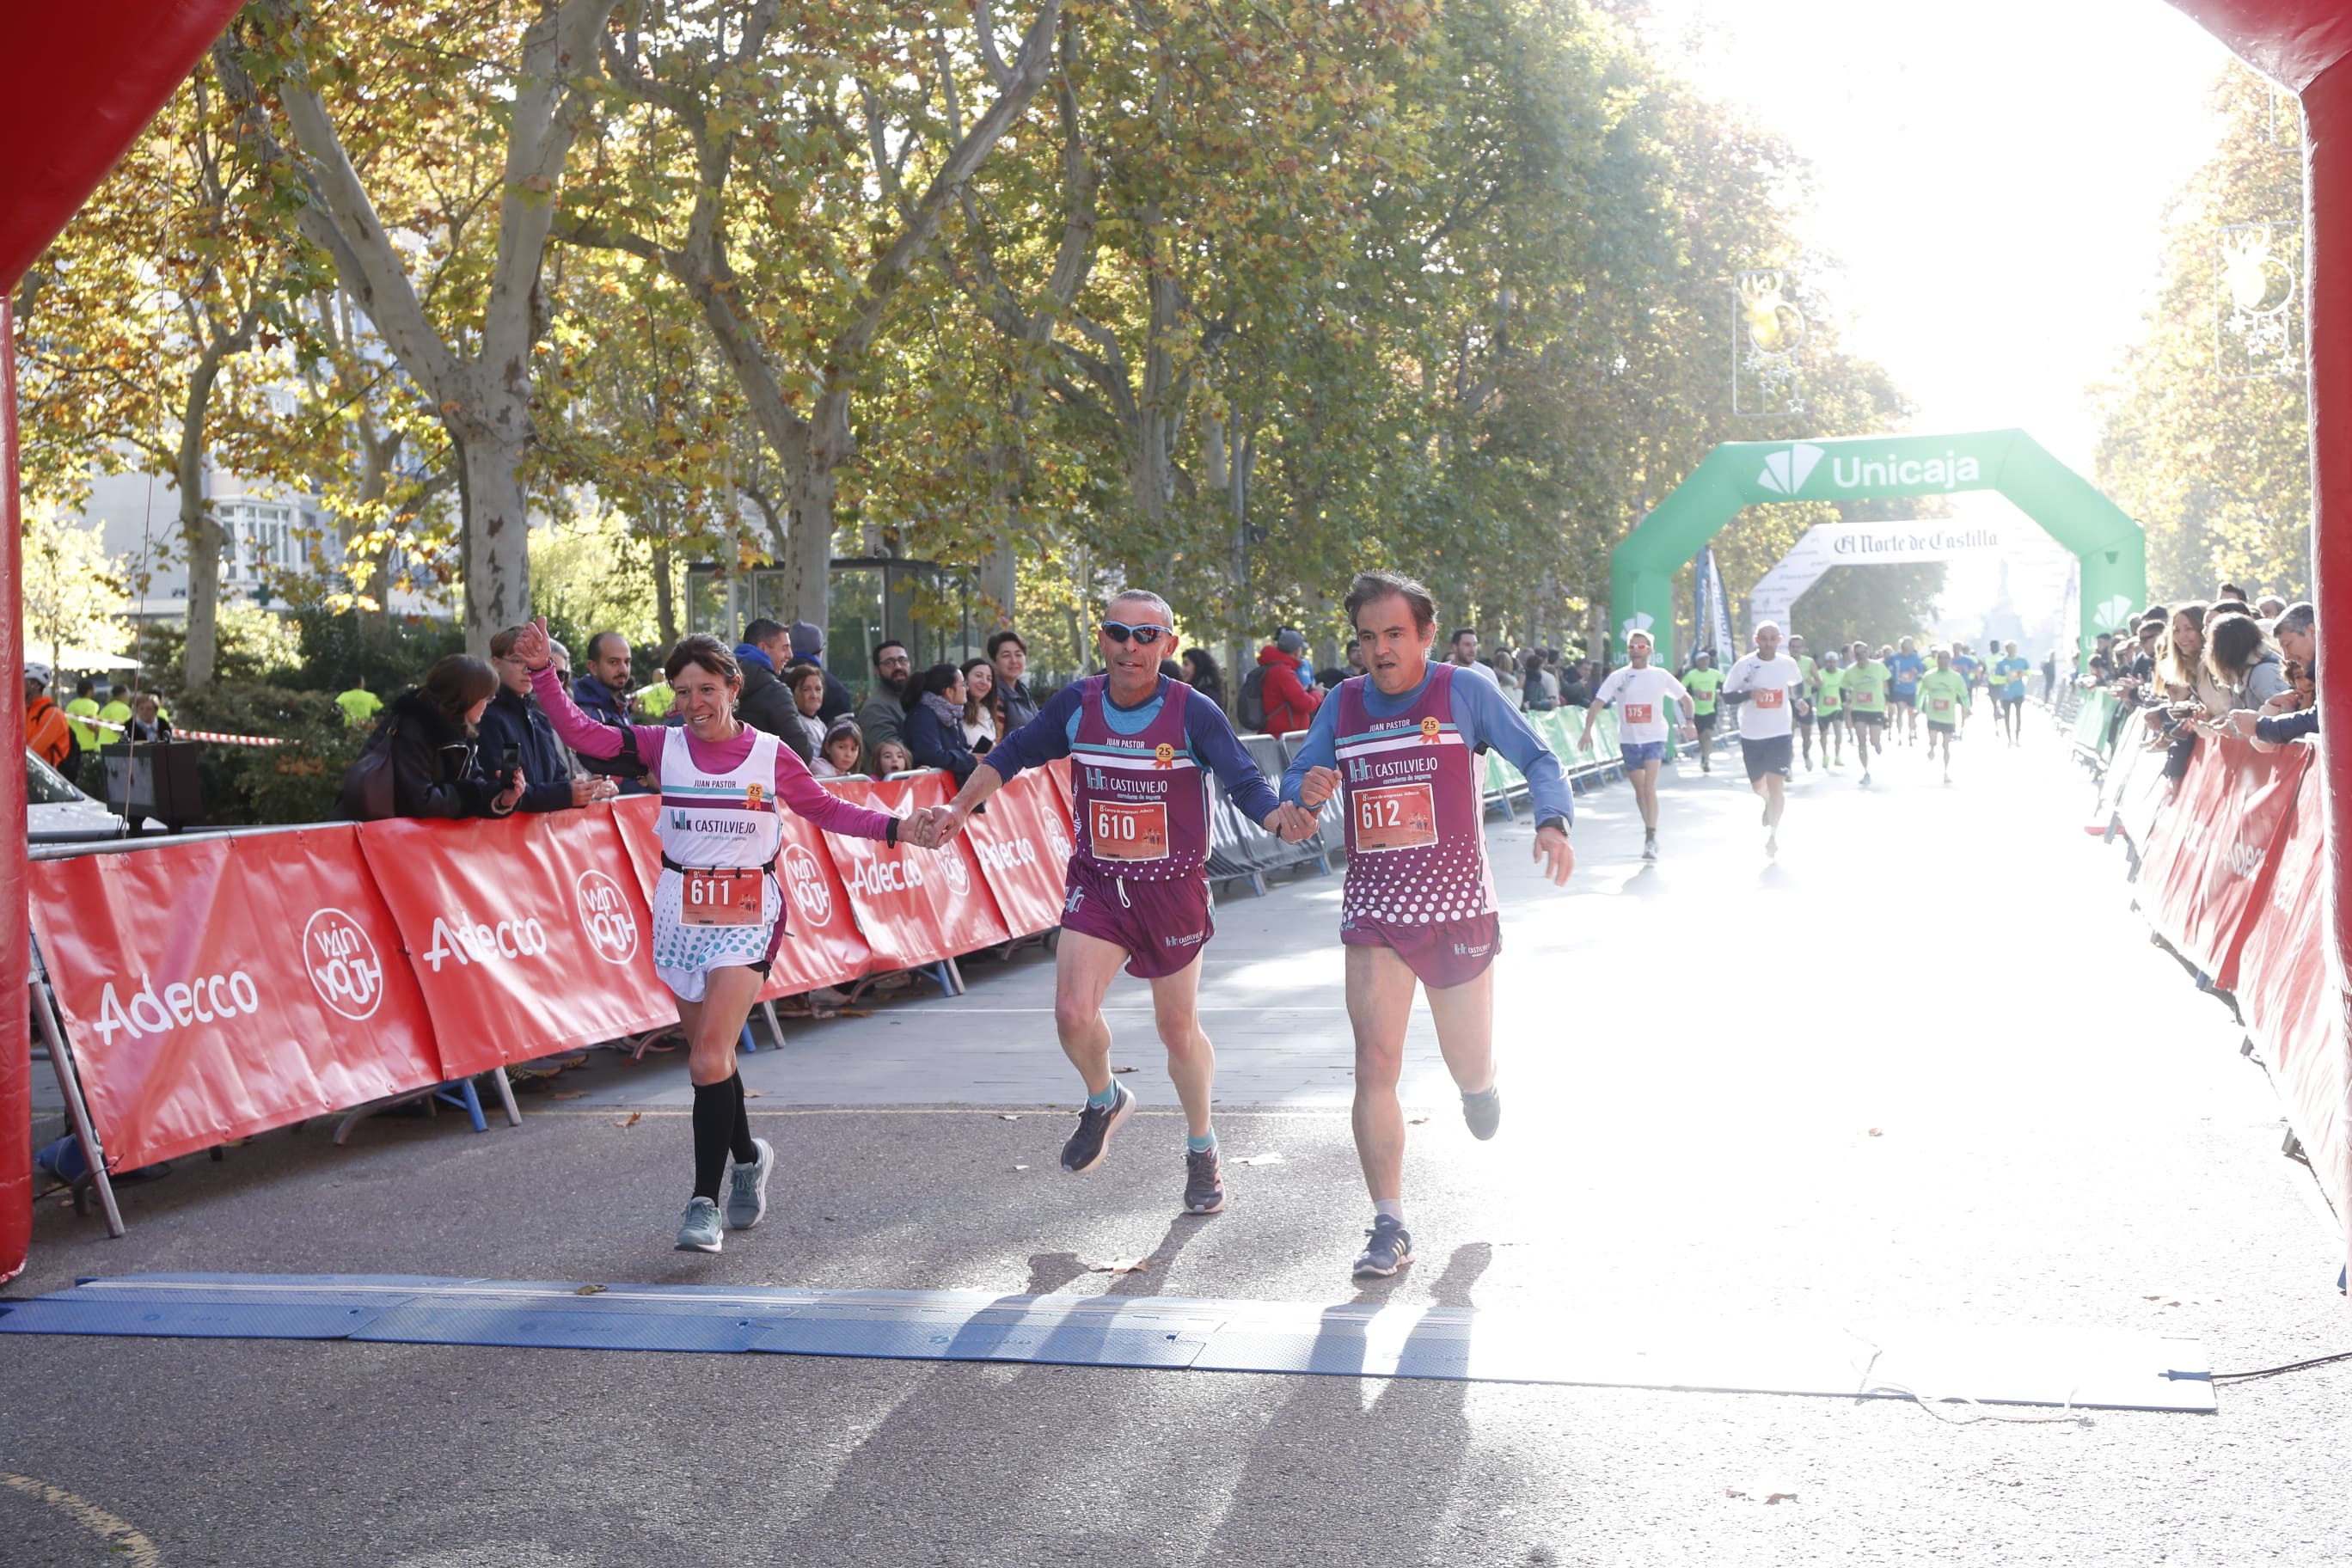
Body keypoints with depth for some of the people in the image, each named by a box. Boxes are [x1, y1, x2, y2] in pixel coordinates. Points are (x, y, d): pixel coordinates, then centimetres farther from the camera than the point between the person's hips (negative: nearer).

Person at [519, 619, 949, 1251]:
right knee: (708, 1055, 11)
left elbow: (828, 810, 8)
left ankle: (705, 1201, -9)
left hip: (746, 917, -3)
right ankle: (748, 1156, 39)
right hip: (681, 913, 3)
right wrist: (542, 672, -14)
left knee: (710, 1055, -15)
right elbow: (581, 733, -4)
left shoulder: (771, 755, -2)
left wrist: (897, 829, -2)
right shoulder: (664, 746, 1)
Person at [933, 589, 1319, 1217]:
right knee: (1073, 1013, -14)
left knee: (1179, 1030, 9)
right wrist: (962, 805, -2)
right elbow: (1016, 753, 8)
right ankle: (1104, 1101, 21)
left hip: (1173, 890, -2)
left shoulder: (1193, 712, -15)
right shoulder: (1077, 703, -6)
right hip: (1096, 883, 2)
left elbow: (1245, 782, -20)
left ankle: (1202, 1149, 34)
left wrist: (1280, 818, -40)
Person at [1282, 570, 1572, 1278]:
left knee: (1469, 1066, 9)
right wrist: (1307, 790, -16)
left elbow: (1538, 758, 0)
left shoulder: (1464, 691, -4)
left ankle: (1477, 1083, 50)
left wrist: (1552, 821, -19)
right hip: (1373, 912, 2)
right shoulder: (1343, 704, 5)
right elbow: (1293, 779, 8)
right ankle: (1390, 1227, -4)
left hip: (1456, 907, -1)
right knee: (1375, 1062, -11)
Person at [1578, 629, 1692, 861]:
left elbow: (1685, 698, 9)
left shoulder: (1660, 676, 0)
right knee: (1639, 790, 12)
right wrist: (1588, 731, -15)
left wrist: (1688, 723, -4)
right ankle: (1650, 831, 29)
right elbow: (1597, 704, -3)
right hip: (1628, 740, 3)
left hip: (1654, 739, -3)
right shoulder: (1618, 676, 1)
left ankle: (1650, 839, -18)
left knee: (1649, 787, -17)